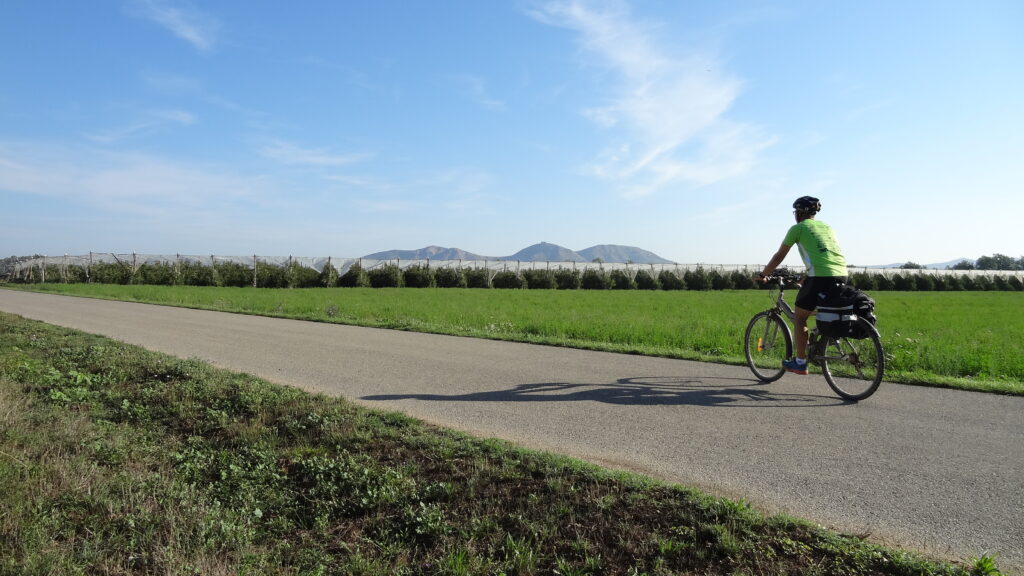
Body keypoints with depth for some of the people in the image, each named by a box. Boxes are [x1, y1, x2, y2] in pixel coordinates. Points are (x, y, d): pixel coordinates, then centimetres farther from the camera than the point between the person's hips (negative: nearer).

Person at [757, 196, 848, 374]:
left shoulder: (797, 228, 7)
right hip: (842, 275, 7)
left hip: (821, 277, -7)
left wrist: (763, 274, 22)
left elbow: (779, 256, 9)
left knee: (799, 318, 8)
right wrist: (808, 277, 43)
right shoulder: (826, 226, 26)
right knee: (816, 310, 30)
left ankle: (800, 362, 10)